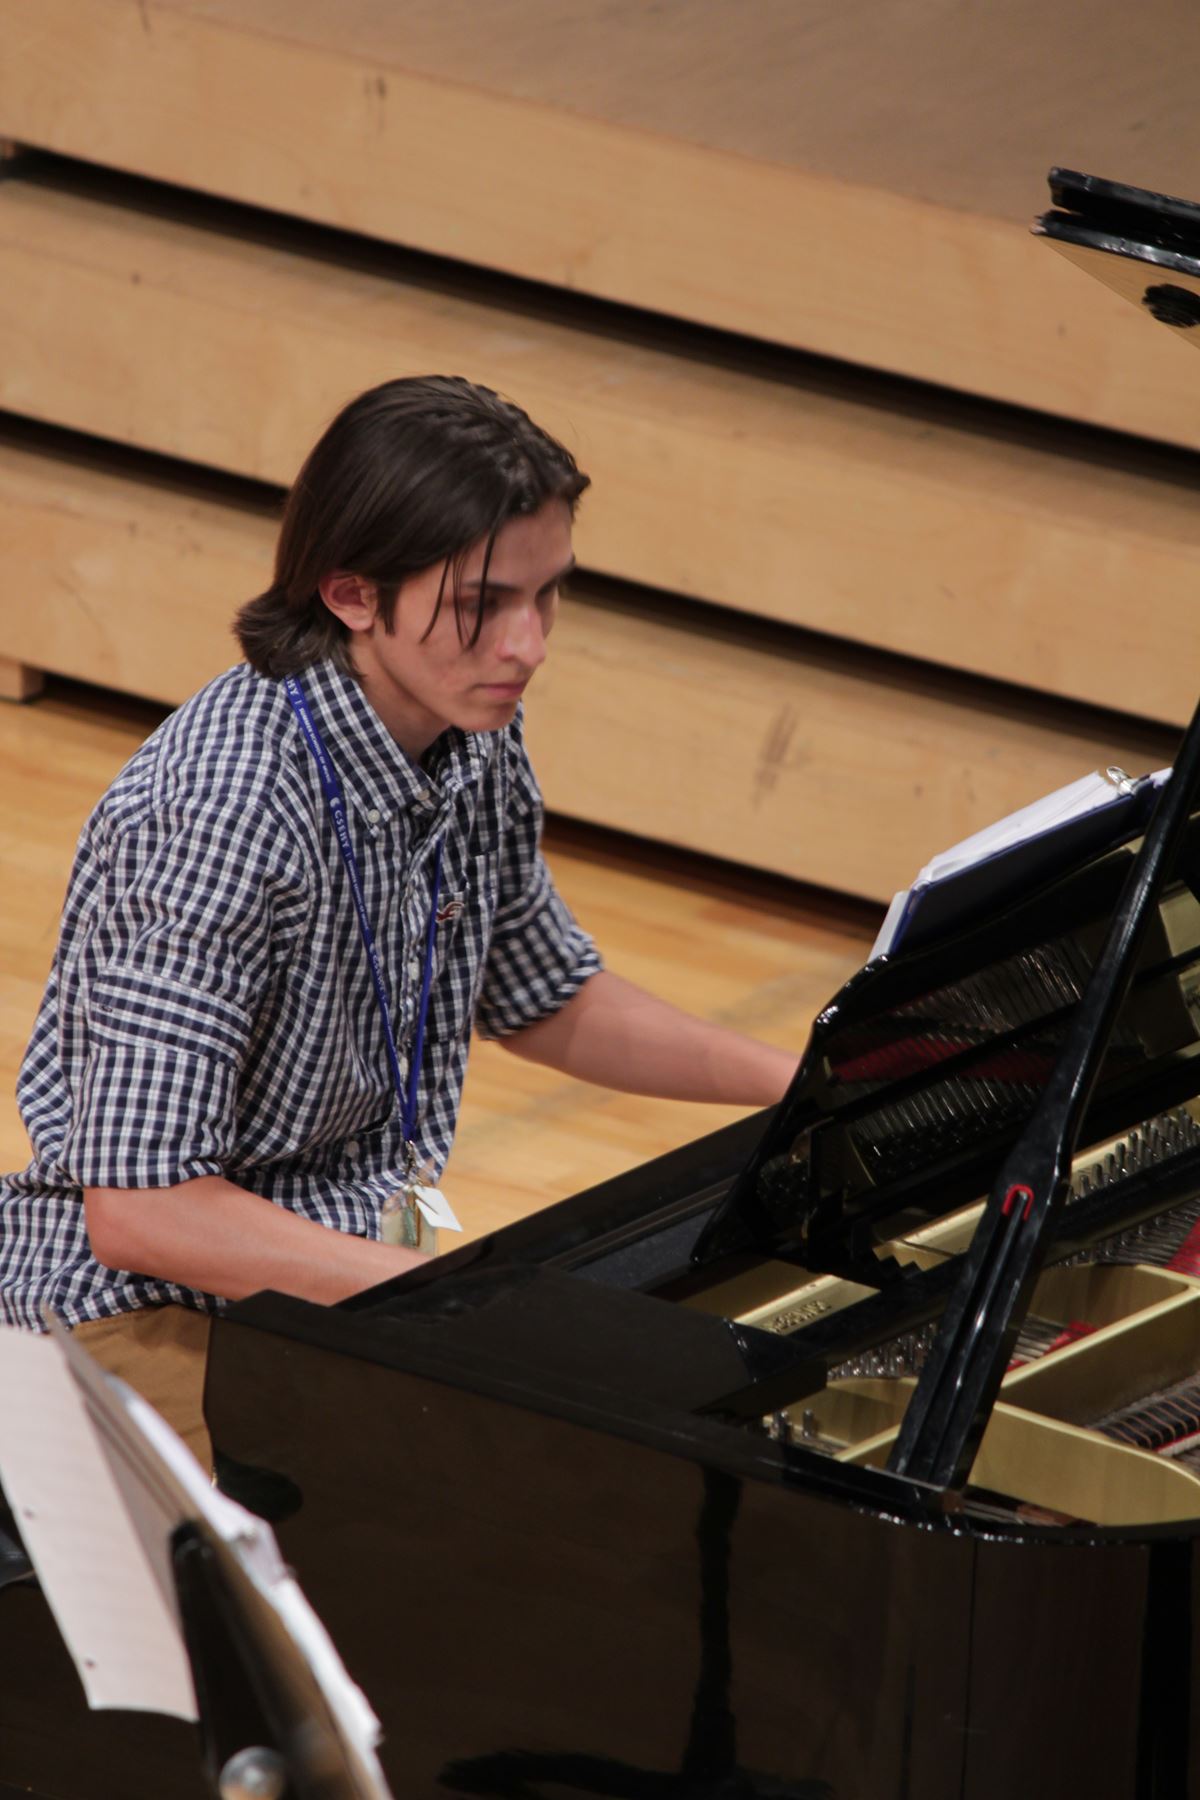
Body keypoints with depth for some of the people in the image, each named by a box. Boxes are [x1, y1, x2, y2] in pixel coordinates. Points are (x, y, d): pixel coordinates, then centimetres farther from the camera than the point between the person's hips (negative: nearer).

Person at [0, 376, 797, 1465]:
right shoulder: (230, 807, -28)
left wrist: (816, 1086, 9)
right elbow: (137, 1207, -29)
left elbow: (546, 1004, 19)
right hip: (160, 1312, -8)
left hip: (373, 1247, 8)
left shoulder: (472, 744, -1)